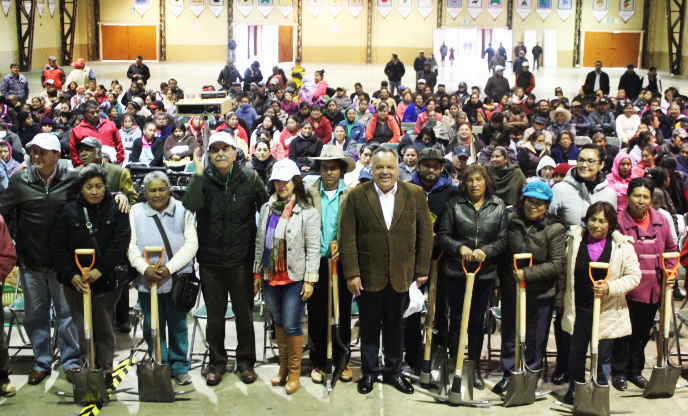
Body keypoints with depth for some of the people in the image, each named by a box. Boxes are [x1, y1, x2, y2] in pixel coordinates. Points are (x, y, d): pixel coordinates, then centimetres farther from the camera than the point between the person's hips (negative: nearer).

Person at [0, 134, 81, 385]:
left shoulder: (72, 180, -3)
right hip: (31, 260, 2)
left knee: (66, 312, 4)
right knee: (36, 313, 11)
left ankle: (71, 361, 16)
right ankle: (41, 362, 23)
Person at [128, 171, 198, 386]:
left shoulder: (183, 211, 2)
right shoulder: (136, 212, 6)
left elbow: (191, 244, -5)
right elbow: (131, 245, 0)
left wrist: (169, 268, -16)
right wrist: (145, 268, -16)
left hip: (177, 280, -1)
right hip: (147, 281, 1)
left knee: (178, 325, 7)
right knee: (153, 327, 8)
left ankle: (180, 367, 20)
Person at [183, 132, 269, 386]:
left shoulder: (250, 179, -2)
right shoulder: (203, 180, -3)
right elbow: (190, 206, -21)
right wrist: (198, 173, -24)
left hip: (241, 260, 0)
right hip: (210, 260, 1)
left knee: (244, 312, 11)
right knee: (215, 315, 11)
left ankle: (245, 361, 26)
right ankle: (217, 362, 26)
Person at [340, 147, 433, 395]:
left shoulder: (415, 195, 0)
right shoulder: (357, 196, -4)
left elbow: (425, 234, 4)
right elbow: (348, 238, -6)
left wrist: (422, 270, 2)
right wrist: (351, 274, -10)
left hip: (401, 276, 1)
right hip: (368, 276, -1)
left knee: (395, 326, 13)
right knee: (369, 327, 10)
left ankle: (393, 372, 28)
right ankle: (369, 372, 26)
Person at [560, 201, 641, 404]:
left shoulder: (623, 246, -7)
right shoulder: (574, 239, 0)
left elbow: (634, 276, -5)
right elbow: (564, 270, 13)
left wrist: (610, 287, -18)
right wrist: (562, 295, 14)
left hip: (607, 310, -2)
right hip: (578, 309, 2)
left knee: (603, 355, 7)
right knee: (576, 351, 15)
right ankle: (574, 390, 33)